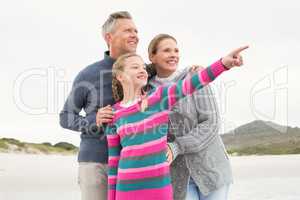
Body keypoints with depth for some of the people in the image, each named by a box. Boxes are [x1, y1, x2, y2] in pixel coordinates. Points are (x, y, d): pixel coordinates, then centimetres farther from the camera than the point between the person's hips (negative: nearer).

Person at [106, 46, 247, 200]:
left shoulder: (159, 97, 0)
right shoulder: (114, 115, 2)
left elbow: (188, 85, -17)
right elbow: (113, 159, 6)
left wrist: (224, 63, -31)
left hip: (159, 186, 0)